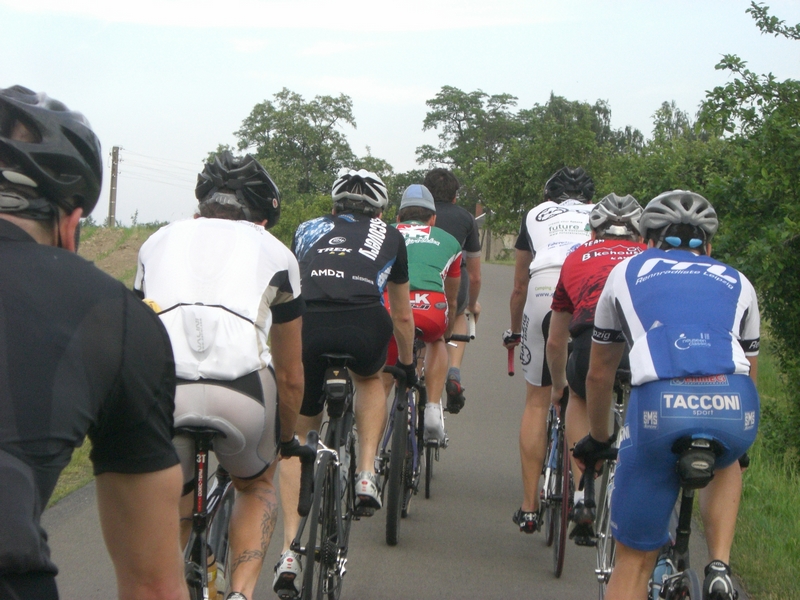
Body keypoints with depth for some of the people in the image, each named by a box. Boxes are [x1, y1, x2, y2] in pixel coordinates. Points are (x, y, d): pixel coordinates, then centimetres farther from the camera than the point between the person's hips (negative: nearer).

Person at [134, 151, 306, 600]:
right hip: (241, 390, -1)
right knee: (257, 486, 29)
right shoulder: (274, 251, 30)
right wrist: (287, 439, 54)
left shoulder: (162, 239, 34)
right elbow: (290, 375, 37)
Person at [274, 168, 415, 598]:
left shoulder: (307, 230, 34)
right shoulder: (388, 236, 32)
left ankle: (290, 551, 8)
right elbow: (401, 314, 42)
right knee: (370, 380, 36)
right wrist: (407, 364, 59)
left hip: (306, 324, 1)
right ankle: (366, 474, 17)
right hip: (365, 326, -1)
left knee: (298, 435, 18)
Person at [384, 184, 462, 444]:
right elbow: (452, 301, 45)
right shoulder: (448, 241, 33)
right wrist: (446, 334, 63)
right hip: (430, 308, 0)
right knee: (436, 342, 35)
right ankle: (433, 410, 20)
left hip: (388, 307, 0)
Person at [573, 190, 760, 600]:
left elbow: (599, 375, 37)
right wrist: (730, 437, 58)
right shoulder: (737, 283, 31)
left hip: (660, 403, -2)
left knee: (635, 559, 13)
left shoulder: (627, 273, 29)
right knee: (724, 461, 39)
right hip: (735, 410, 2)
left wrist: (598, 439, 54)